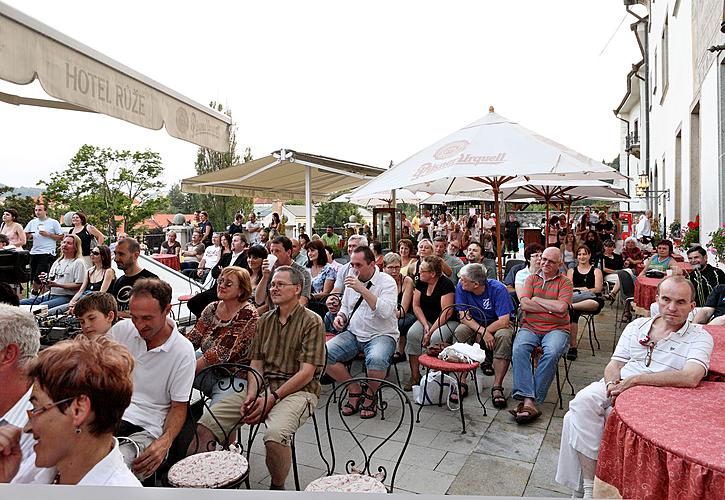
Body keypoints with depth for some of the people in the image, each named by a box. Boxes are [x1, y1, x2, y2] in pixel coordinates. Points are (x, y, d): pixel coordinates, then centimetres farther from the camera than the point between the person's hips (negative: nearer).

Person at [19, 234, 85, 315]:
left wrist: (58, 285, -16)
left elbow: (78, 285, -12)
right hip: (49, 295, 8)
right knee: (21, 303, -6)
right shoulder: (57, 262, 22)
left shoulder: (78, 263, -2)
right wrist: (46, 280, 1)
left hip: (65, 297, -8)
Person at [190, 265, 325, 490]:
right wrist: (251, 394, -8)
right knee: (206, 424, -13)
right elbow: (256, 364, 11)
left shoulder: (311, 322, -4)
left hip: (298, 390, -5)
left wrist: (272, 398, -16)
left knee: (275, 435, -34)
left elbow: (306, 372, -10)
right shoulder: (265, 321, 16)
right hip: (263, 386, 6)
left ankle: (277, 487, -6)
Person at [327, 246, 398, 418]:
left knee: (376, 359, -38)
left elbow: (386, 312, -23)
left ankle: (370, 394, -3)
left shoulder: (387, 281, -7)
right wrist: (340, 316, 3)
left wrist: (363, 290, -25)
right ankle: (355, 390, 0)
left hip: (381, 335, -5)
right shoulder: (352, 281, 12)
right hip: (353, 333, 6)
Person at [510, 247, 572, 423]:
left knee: (552, 353, -33)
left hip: (556, 329, -2)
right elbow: (524, 304, 0)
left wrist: (537, 299, -1)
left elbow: (561, 307, -11)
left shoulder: (565, 282, 8)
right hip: (530, 327, 2)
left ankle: (532, 400, -27)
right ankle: (528, 400, -35)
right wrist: (552, 308, -4)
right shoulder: (532, 279, 16)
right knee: (519, 348, -30)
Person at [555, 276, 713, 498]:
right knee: (582, 401, -30)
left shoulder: (699, 337, 3)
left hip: (652, 402, -4)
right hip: (615, 389, 5)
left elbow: (690, 378, -17)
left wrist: (635, 379, -19)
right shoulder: (637, 325, 17)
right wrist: (612, 385, -11)